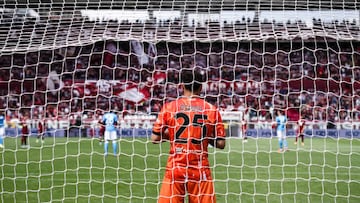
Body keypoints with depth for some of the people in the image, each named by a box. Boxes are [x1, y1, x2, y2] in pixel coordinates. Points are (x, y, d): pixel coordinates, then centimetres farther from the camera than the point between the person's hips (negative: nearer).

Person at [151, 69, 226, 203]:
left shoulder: (169, 107, 0)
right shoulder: (211, 110, 1)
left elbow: (155, 139, 1)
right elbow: (221, 144, 1)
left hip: (174, 170, 0)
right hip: (200, 172, 0)